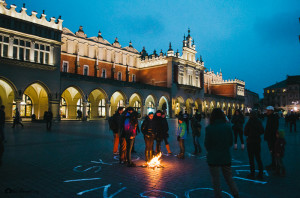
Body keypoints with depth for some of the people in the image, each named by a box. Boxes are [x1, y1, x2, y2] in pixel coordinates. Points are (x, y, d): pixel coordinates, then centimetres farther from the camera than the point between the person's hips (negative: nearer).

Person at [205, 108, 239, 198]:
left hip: (213, 158, -3)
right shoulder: (228, 127, -6)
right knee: (229, 178, 19)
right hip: (226, 157, 3)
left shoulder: (209, 128, -16)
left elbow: (207, 144, -9)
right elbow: (231, 143, 4)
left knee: (216, 180, 11)